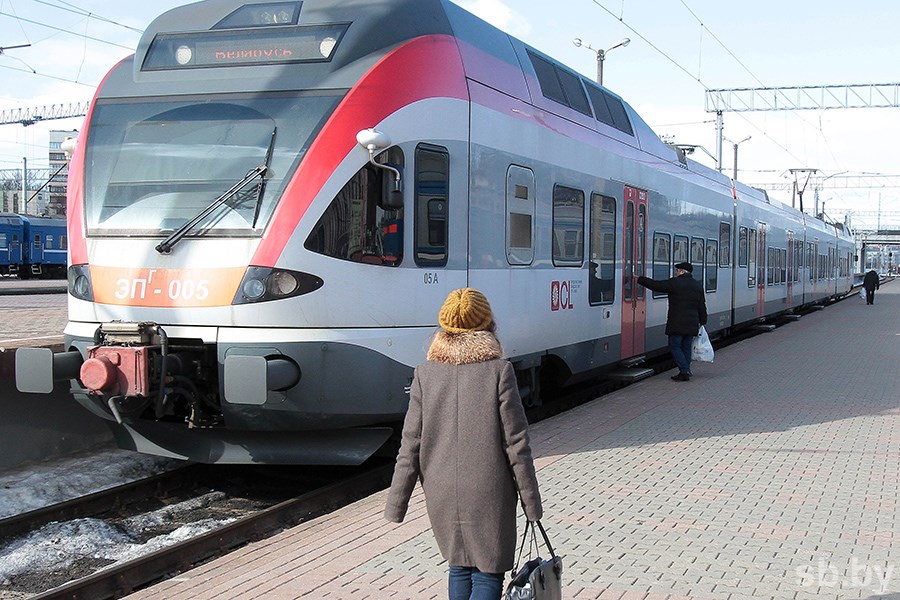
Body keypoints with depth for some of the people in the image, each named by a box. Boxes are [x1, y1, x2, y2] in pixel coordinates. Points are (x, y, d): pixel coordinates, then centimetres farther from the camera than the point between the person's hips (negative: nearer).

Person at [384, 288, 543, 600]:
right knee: (488, 572, 7)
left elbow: (410, 445, -3)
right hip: (488, 493, -3)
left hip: (442, 493, 3)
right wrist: (531, 500, -1)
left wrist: (396, 504, 3)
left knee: (459, 566, 21)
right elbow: (516, 442, -9)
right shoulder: (499, 370, -10)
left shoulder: (425, 373, -3)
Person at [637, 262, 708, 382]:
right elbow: (702, 306, 14)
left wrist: (639, 279, -1)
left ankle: (684, 371, -8)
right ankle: (686, 372, 11)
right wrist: (702, 322, 21)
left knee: (675, 346, 0)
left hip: (677, 323, -6)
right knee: (686, 347, 12)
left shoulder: (675, 282, -9)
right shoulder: (698, 285, 11)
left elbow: (655, 285, -10)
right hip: (692, 324, 6)